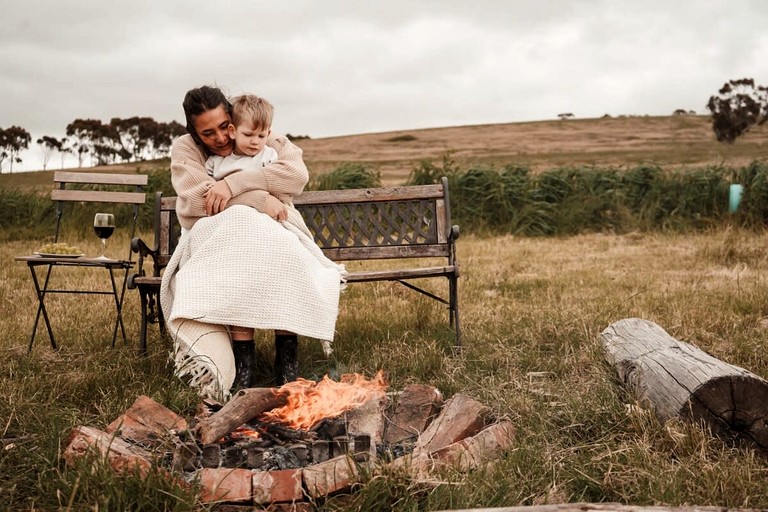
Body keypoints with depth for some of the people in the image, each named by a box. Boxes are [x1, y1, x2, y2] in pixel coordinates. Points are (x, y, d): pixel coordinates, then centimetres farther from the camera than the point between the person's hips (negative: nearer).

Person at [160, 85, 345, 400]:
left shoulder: (269, 143, 7)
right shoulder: (184, 149, 7)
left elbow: (297, 174, -14)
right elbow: (196, 199, -12)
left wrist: (233, 184, -21)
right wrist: (260, 200, -18)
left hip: (272, 233, 1)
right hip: (215, 238, -1)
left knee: (283, 256, -36)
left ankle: (287, 357, -33)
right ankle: (242, 360, -39)